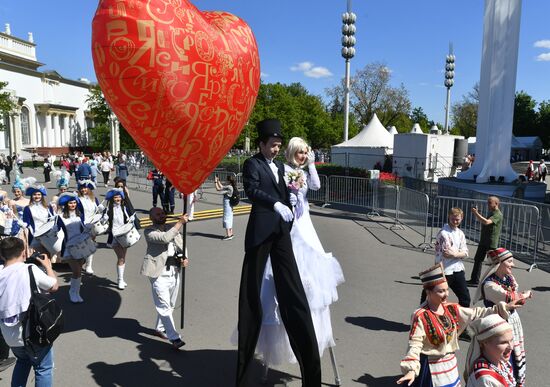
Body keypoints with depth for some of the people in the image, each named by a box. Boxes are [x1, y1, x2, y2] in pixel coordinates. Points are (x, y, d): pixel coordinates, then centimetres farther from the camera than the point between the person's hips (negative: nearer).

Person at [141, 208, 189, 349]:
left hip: (174, 272, 7)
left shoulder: (172, 228, 13)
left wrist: (184, 257, -6)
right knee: (164, 307, -4)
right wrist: (180, 222, -25)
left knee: (170, 306, 18)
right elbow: (165, 238, -24)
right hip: (160, 275, -7)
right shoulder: (149, 232, -7)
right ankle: (174, 338, 2)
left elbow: (181, 245, 14)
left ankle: (160, 328, 39)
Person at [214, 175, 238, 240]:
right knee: (229, 219, 15)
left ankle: (228, 235, -3)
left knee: (227, 219, -5)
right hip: (230, 205, 10)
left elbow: (218, 189, -18)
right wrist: (218, 181, 22)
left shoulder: (228, 187, -20)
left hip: (227, 204, -10)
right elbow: (222, 187, 22)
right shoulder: (231, 187, 8)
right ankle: (231, 234, 23)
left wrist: (215, 182, -8)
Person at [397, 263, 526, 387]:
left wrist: (503, 308, 0)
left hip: (450, 364, 6)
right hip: (430, 367, -6)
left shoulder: (452, 309, -1)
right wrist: (412, 370, -35)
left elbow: (477, 314, 5)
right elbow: (414, 345, -24)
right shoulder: (420, 316, -22)